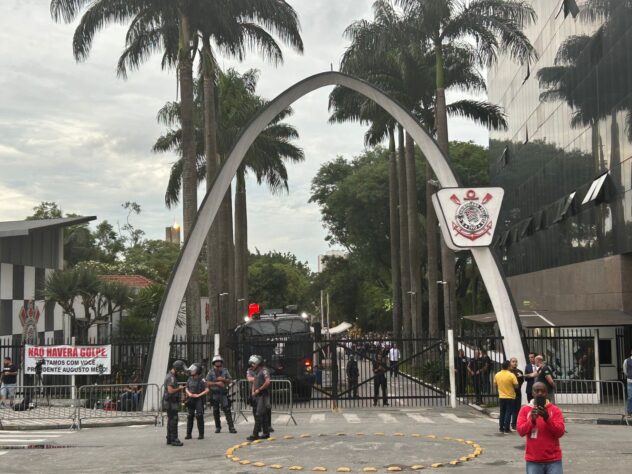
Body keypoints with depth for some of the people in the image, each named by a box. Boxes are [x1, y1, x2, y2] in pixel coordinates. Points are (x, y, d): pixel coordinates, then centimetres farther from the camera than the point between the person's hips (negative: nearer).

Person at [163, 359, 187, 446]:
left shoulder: (172, 376, 15)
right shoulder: (171, 377, -18)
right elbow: (170, 391, -27)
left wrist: (179, 389, 10)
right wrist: (179, 388, -13)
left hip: (171, 402, 11)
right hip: (171, 402, -11)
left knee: (171, 421, 13)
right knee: (173, 420, -9)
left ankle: (169, 439, 18)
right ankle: (174, 440, -9)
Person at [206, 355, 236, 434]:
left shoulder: (225, 371, 7)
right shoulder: (211, 372, 4)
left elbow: (229, 380, 8)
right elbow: (208, 383, -1)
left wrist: (223, 379, -10)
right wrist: (217, 383, -12)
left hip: (223, 393, -1)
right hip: (214, 394, 1)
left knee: (227, 410, -8)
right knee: (216, 411, 6)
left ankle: (231, 427, -10)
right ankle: (218, 427, 17)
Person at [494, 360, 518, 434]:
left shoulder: (497, 375, -3)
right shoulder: (511, 375, -17)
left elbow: (495, 384, 11)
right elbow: (516, 386, -13)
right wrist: (510, 385, 5)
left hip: (501, 397, 4)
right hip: (510, 397, -4)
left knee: (502, 413, 15)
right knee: (508, 413, 2)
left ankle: (501, 428, 18)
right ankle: (506, 429, 0)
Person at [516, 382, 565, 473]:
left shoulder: (555, 410, 1)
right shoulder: (525, 410, 3)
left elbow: (560, 432, -7)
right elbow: (521, 431, -5)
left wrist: (547, 418, -20)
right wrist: (532, 420, -20)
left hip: (553, 460, 0)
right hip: (533, 460, 0)